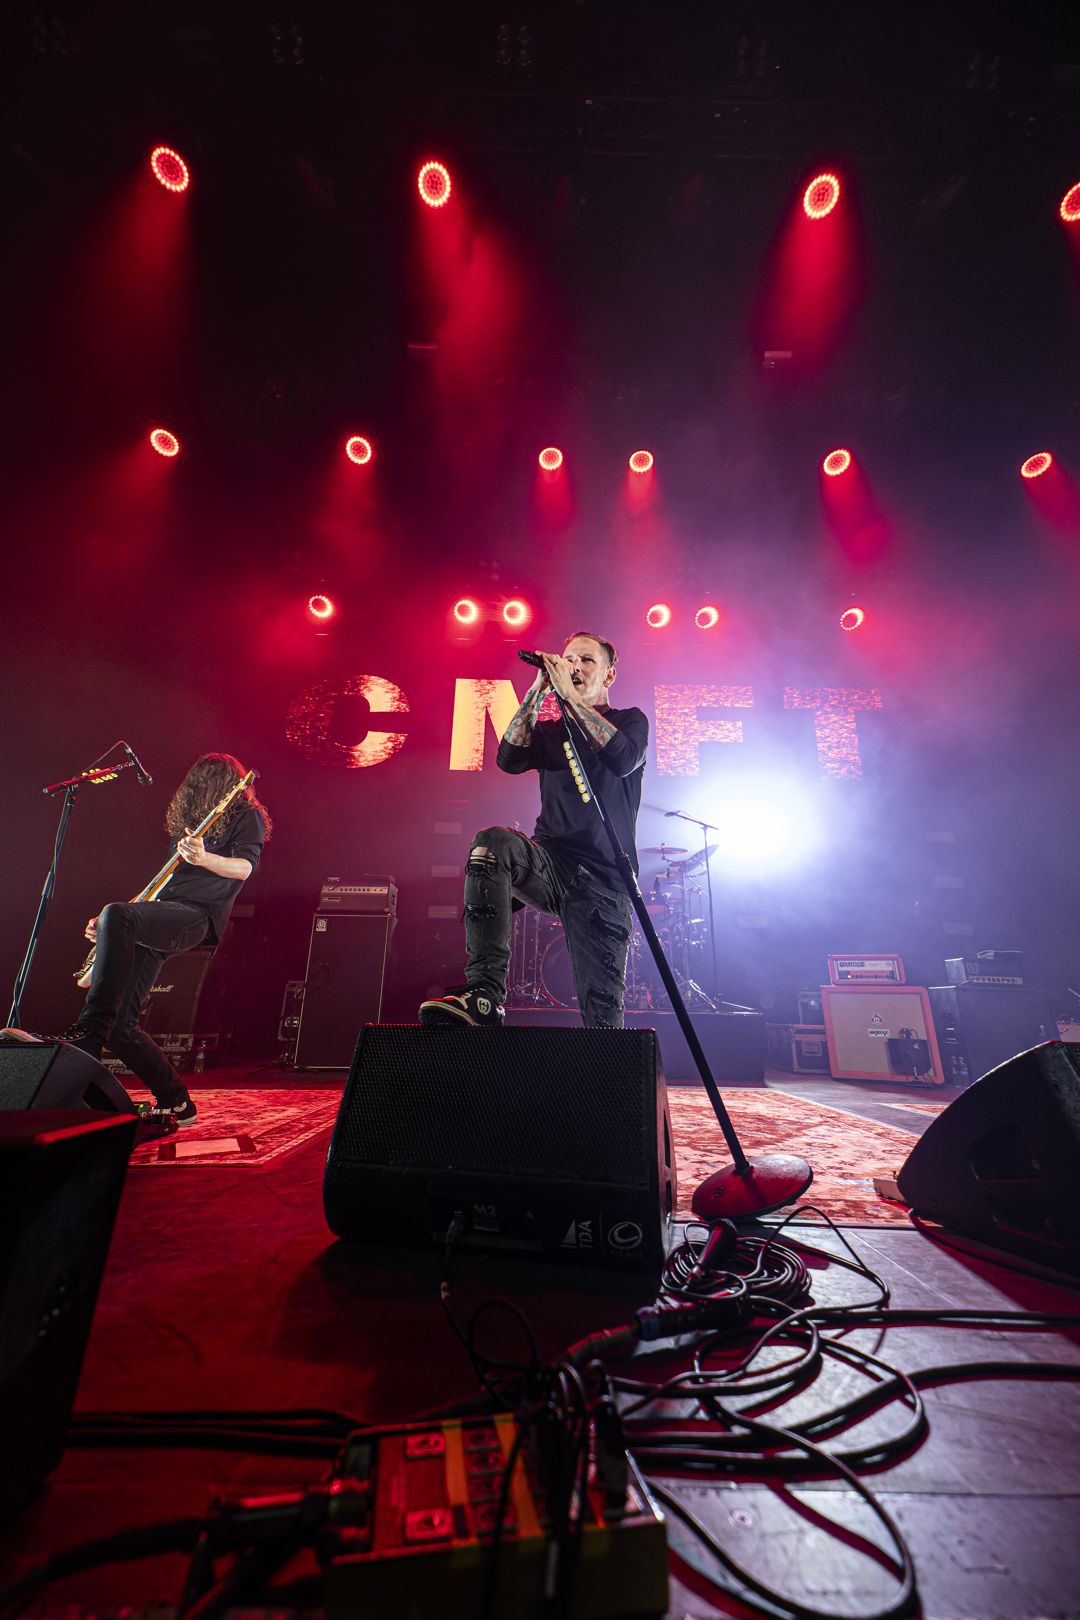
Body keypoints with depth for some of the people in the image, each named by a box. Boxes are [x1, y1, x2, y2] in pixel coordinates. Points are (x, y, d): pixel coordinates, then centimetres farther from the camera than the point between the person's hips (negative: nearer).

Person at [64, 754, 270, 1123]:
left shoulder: (246, 816, 8)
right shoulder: (188, 822, 29)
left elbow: (244, 868, -11)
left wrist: (203, 859, -31)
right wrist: (106, 928, 25)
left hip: (196, 916, -7)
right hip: (159, 920, 7)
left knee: (117, 915, -34)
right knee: (120, 1025, -1)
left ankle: (88, 1028, -31)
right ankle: (175, 1103, 10)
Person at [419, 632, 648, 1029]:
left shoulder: (630, 721, 12)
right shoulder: (550, 730, 19)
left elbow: (622, 759, -13)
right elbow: (510, 759, -2)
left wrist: (570, 695, -11)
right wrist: (538, 690, -3)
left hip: (604, 880, -2)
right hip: (552, 864, 2)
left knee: (602, 1008, -8)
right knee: (493, 842, -32)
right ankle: (485, 993, -35)